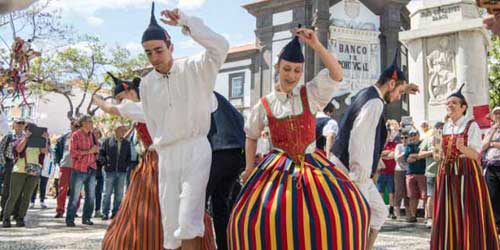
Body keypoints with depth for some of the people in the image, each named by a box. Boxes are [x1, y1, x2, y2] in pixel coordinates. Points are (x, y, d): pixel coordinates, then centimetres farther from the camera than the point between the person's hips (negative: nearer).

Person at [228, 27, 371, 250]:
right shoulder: (264, 105, 2)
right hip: (277, 168, 0)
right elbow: (251, 137, 15)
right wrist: (249, 169, 10)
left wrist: (315, 45, -20)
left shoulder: (311, 94, 0)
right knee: (253, 216, -12)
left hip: (312, 165, 0)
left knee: (347, 208, -12)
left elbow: (336, 74, -15)